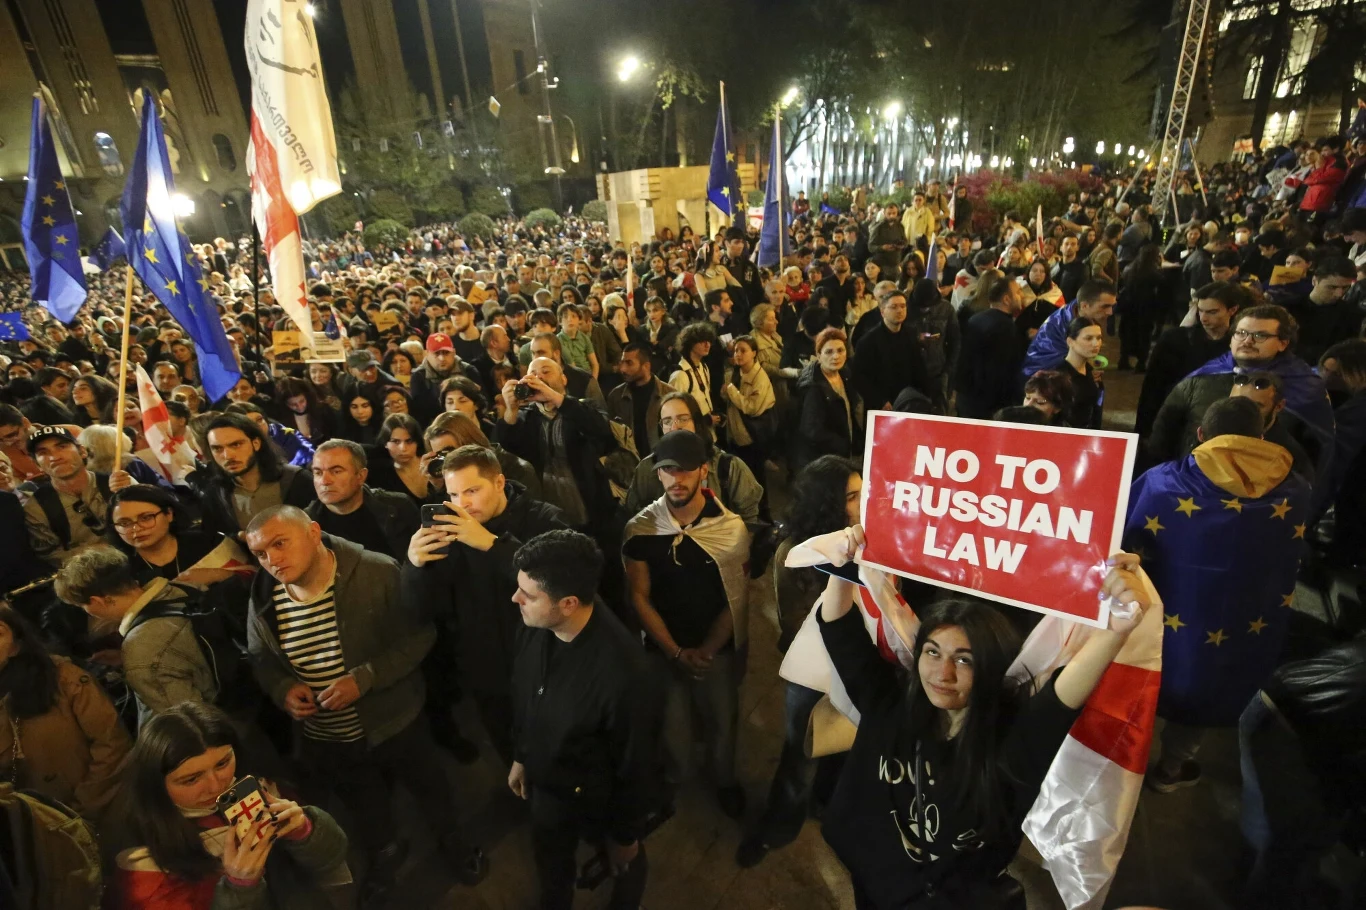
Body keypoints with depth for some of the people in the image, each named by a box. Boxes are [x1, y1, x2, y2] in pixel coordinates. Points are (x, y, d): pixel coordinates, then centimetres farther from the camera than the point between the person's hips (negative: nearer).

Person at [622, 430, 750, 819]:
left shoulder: (732, 527, -12)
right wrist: (677, 651, -11)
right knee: (672, 723, 14)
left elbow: (738, 597, -7)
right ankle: (671, 781, 46)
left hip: (718, 647, 0)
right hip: (663, 649, 0)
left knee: (722, 718, 16)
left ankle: (725, 779, 47)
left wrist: (708, 648, -12)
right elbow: (639, 597, -7)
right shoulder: (640, 529, -12)